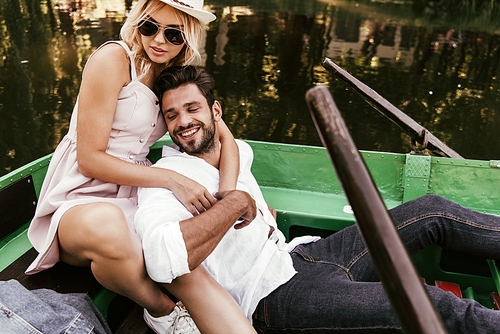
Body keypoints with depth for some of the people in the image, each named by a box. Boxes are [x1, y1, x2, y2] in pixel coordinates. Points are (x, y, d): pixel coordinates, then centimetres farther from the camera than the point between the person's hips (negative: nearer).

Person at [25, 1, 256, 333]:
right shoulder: (113, 58, -13)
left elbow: (226, 138, 5)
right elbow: (89, 160, -15)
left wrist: (227, 198, -15)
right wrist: (171, 179, -23)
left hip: (135, 199, 5)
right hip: (83, 201, -4)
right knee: (106, 225, -41)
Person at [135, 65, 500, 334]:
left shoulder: (239, 150, 8)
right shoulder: (163, 181, -15)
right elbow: (163, 260, -35)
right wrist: (235, 203, -26)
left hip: (298, 253, 8)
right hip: (275, 297, -8)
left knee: (432, 211, 3)